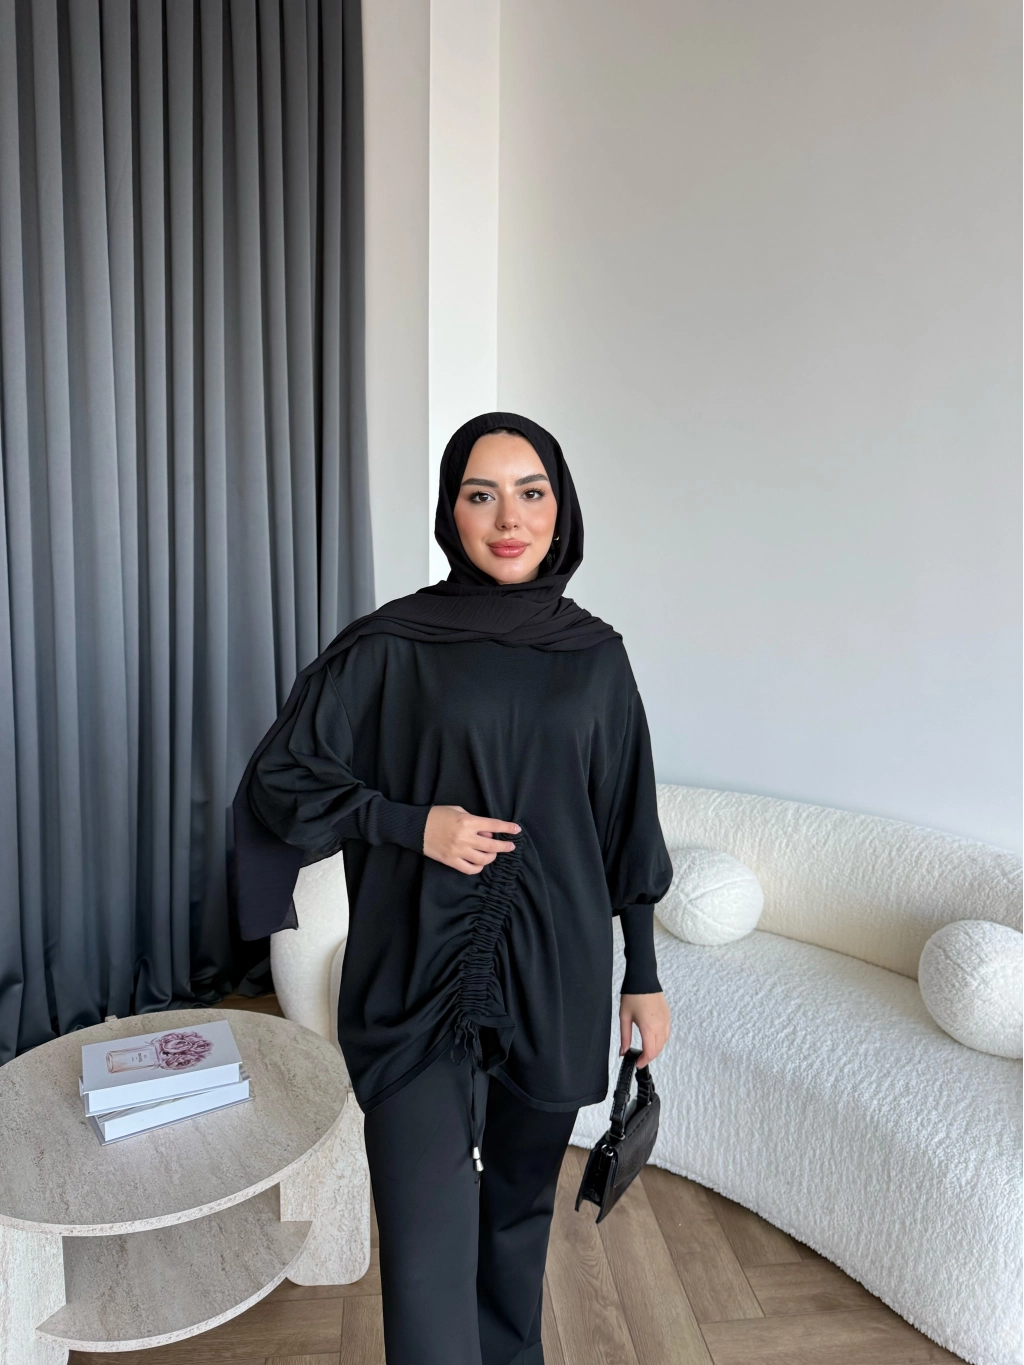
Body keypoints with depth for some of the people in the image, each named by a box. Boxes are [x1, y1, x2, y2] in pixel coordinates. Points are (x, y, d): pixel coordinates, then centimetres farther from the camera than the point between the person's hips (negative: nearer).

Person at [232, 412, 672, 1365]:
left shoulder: (595, 655, 2)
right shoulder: (389, 646, -7)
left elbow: (626, 823, 7)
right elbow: (278, 779, -1)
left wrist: (644, 976, 8)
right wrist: (413, 825, -14)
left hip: (557, 976, 3)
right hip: (422, 977, -3)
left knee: (521, 1203, 22)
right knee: (428, 1255, -4)